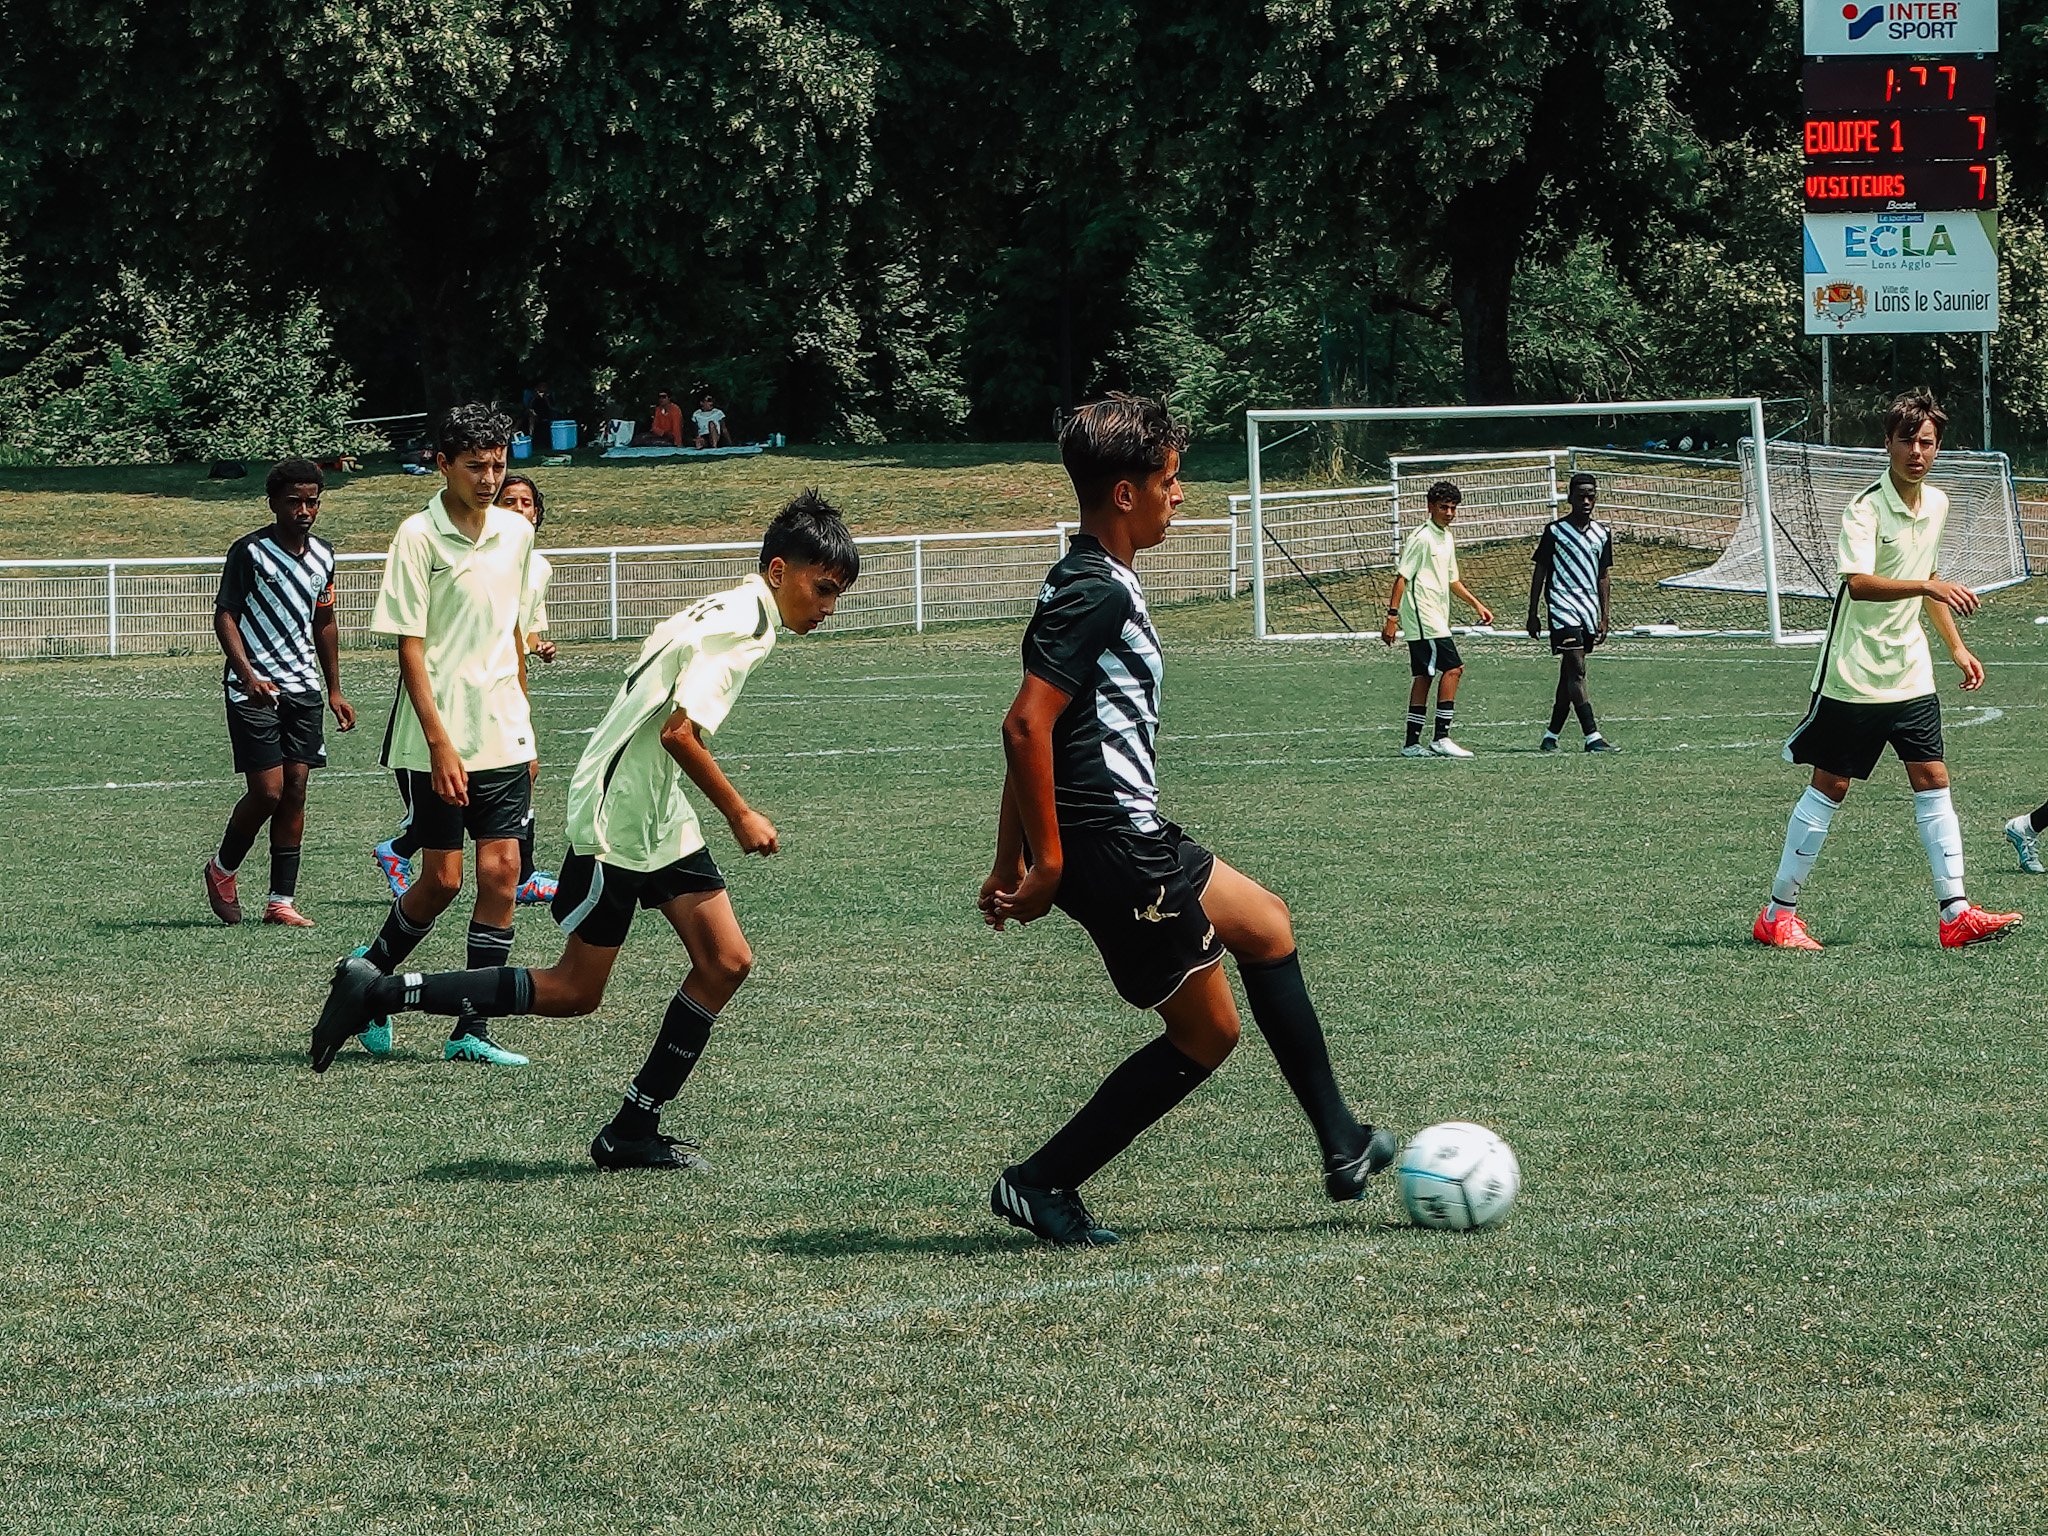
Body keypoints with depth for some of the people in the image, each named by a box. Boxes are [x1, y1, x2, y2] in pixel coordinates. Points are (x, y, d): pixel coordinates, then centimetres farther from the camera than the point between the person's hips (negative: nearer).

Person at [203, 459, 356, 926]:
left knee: (295, 790, 1)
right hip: (254, 690, -6)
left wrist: (334, 690, 20)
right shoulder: (250, 551, -8)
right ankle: (222, 870, 16)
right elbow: (224, 615, -8)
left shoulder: (322, 554, 11)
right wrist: (248, 675, -22)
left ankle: (281, 900, 5)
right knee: (267, 790, -10)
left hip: (303, 688, 6)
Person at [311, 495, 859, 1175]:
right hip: (617, 818, -10)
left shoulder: (728, 611, 13)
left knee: (726, 962, 3)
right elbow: (678, 732, -25)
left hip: (660, 816, 10)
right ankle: (375, 992, -1)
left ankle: (632, 1132, 7)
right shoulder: (744, 625, -18)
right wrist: (739, 815, -15)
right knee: (573, 991, -5)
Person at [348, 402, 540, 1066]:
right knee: (442, 880, -1)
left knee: (502, 870, -2)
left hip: (504, 736, 5)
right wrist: (441, 744, -19)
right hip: (435, 742, -5)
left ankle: (472, 1031, 3)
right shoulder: (419, 537, -10)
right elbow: (410, 647, -13)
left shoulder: (516, 532, 7)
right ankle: (372, 971, 26)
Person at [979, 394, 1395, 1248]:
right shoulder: (1097, 593, -18)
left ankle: (1340, 1146, 27)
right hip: (1114, 849, -10)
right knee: (1206, 1034, 1)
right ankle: (1042, 1184, 5)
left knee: (1264, 924, 22)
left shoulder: (1090, 583, 14)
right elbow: (1026, 726, -26)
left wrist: (1010, 863, 17)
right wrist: (1049, 863, -21)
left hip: (1133, 838, 10)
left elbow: (1027, 729, 17)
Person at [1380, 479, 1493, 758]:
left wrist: (1476, 604, 23)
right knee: (1452, 668, -13)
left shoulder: (1446, 538, 17)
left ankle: (1412, 743, 7)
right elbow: (1402, 576, -14)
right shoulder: (1421, 538, -11)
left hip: (1436, 618, 9)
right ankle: (1441, 737, -14)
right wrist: (1392, 616, -19)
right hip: (1423, 617, -9)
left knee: (1424, 676, 7)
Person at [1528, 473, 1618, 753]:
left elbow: (1603, 576, 17)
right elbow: (1540, 572, 2)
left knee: (1569, 676, 9)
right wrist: (1532, 614, 0)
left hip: (1588, 613, 6)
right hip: (1562, 607, -6)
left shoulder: (1602, 534, 12)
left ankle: (1551, 736, 17)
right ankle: (1593, 737, -21)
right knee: (1576, 671, -14)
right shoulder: (1555, 531, -2)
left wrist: (1603, 617, 12)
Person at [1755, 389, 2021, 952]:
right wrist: (1930, 587, -43)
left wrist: (1957, 647, 24)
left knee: (1933, 780, 0)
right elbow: (1858, 583, -32)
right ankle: (1777, 914, 9)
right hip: (1854, 674, -6)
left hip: (1910, 674, 6)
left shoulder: (1936, 504, 8)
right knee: (1829, 787, 0)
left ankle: (1956, 913, 0)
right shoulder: (1867, 508, -17)